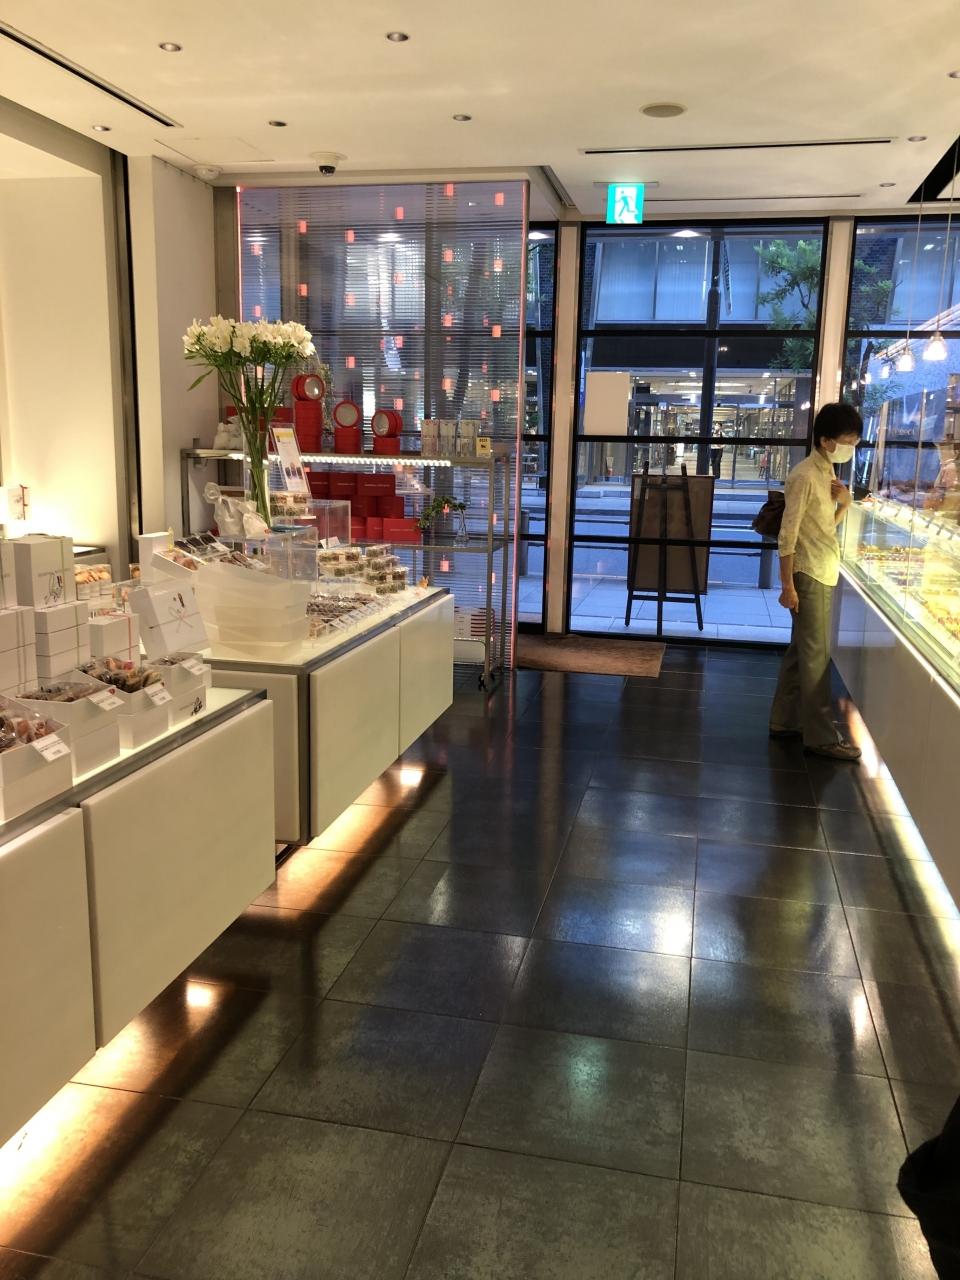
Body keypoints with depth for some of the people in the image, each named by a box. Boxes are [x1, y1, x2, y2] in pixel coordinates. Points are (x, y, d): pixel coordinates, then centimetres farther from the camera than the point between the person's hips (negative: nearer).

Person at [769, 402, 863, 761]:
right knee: (816, 655, -5)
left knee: (801, 651, 13)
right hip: (808, 577, -9)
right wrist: (788, 585, -20)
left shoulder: (827, 474, 13)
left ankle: (785, 721, 22)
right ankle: (821, 736, 2)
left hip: (823, 575, 9)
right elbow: (788, 534, -18)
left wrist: (843, 505, 0)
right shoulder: (805, 475, -15)